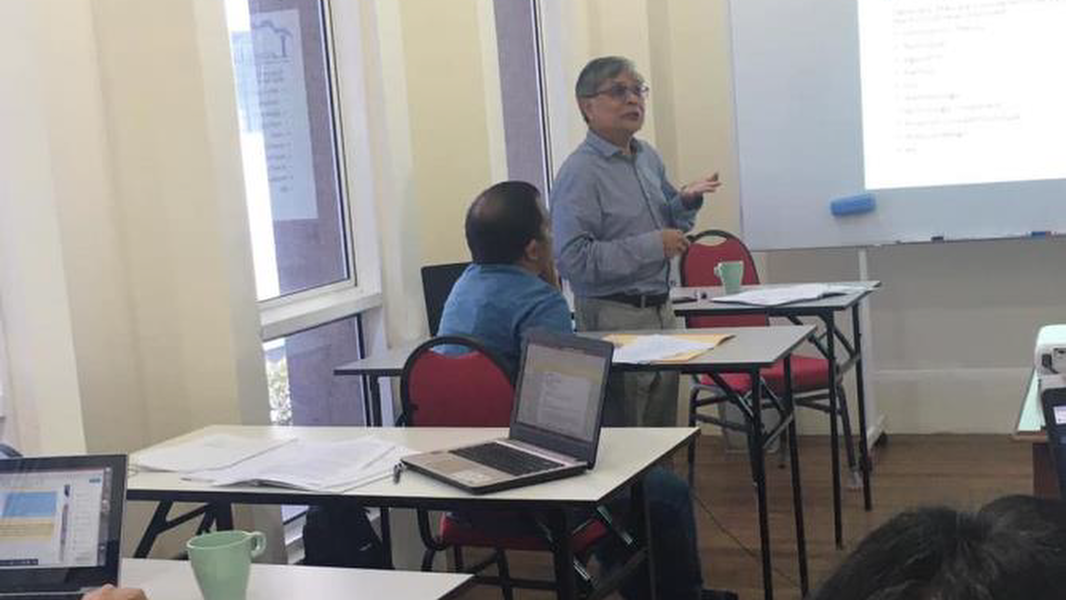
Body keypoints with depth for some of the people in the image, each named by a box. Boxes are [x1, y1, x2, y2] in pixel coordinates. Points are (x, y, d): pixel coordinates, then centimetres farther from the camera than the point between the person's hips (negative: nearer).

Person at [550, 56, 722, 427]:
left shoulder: (649, 158, 9)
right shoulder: (579, 174, -16)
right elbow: (573, 260, -25)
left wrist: (686, 200, 0)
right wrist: (652, 246, -21)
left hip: (661, 310, 8)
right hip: (613, 318, -8)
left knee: (663, 433, 17)